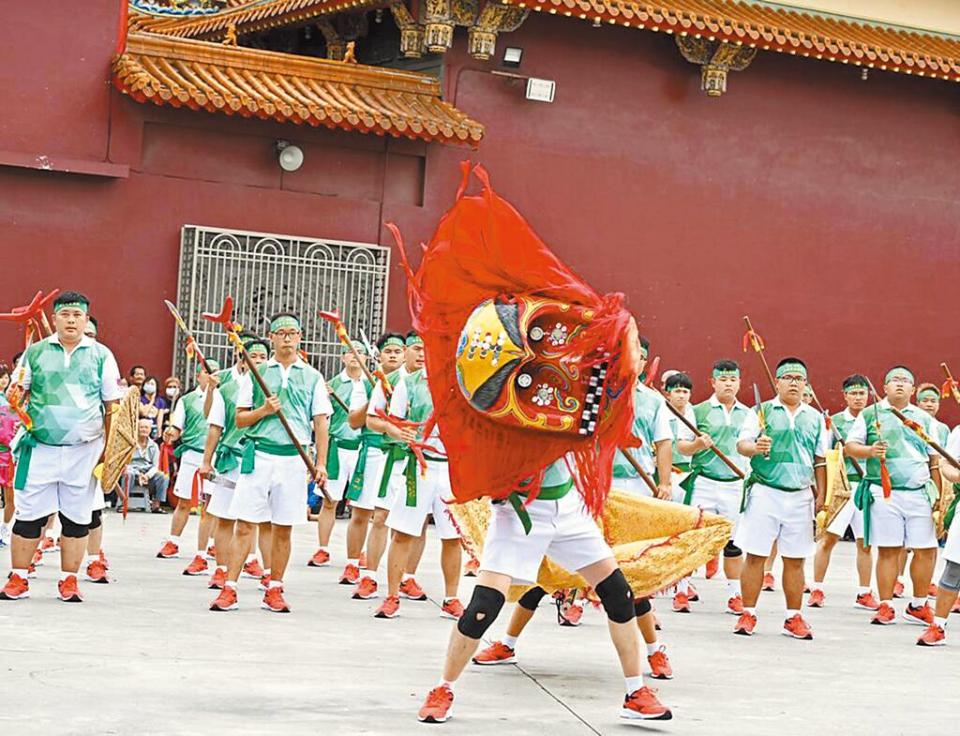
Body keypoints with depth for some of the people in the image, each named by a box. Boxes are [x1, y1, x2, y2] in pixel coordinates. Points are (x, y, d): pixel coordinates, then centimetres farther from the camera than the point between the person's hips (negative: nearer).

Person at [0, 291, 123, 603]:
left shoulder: (101, 355, 6)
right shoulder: (36, 352, 7)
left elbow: (112, 406, 8)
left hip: (83, 449, 0)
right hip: (40, 446, 0)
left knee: (77, 517, 5)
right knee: (29, 513, -1)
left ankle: (69, 580, 13)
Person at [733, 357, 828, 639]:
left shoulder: (815, 418, 13)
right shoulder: (761, 412, 3)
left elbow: (820, 460, 16)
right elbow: (741, 444, -5)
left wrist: (821, 494, 8)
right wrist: (755, 448, -27)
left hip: (800, 496, 3)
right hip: (765, 491, -3)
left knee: (795, 560, 6)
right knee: (755, 555, -2)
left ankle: (794, 618, 13)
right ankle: (748, 615, 5)